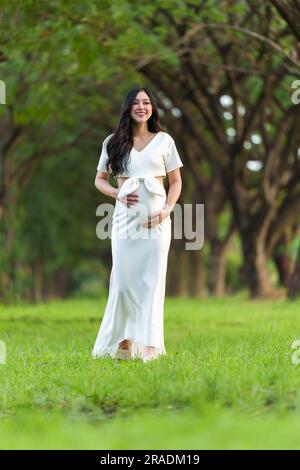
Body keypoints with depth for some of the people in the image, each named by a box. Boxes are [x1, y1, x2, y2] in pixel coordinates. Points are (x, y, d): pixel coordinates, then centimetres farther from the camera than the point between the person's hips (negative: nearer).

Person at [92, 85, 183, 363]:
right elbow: (100, 179, 13)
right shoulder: (114, 142, 8)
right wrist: (118, 194, -7)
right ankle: (124, 339, 11)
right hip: (125, 215, 1)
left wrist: (167, 209, -7)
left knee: (152, 278, -5)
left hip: (156, 217, 0)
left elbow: (175, 181, 9)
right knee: (124, 277, -2)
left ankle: (149, 343, -5)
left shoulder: (164, 141, 6)